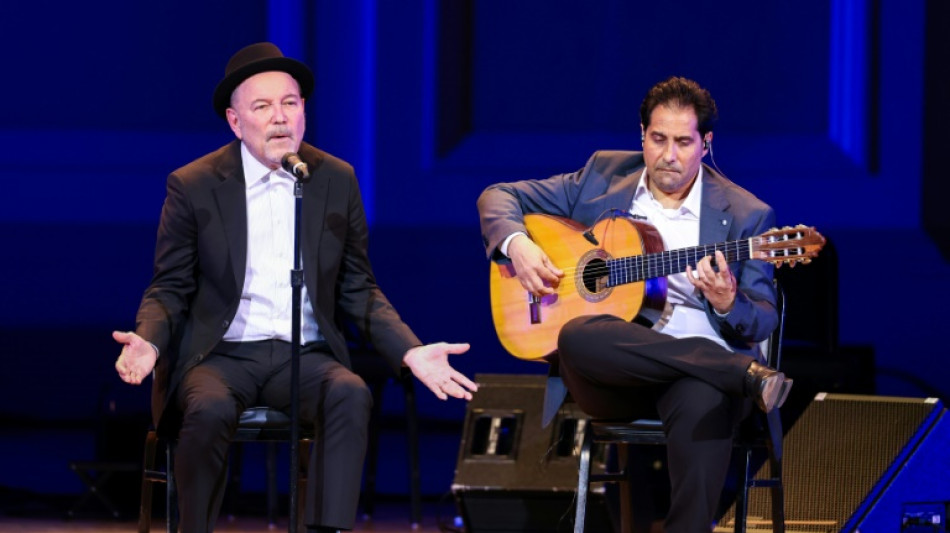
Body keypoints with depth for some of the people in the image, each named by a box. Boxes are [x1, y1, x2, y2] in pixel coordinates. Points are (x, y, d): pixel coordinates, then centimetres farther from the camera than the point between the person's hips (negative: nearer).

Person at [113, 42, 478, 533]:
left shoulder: (337, 180, 7)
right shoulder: (193, 186, 1)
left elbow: (358, 290, 12)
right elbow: (169, 288, 5)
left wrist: (411, 352, -3)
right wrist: (148, 342, -17)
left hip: (306, 358, 2)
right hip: (222, 357, -2)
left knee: (350, 395, -32)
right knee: (210, 410, -35)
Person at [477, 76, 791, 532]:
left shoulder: (745, 215, 9)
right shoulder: (602, 177, 15)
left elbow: (764, 323, 7)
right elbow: (499, 197, 20)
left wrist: (728, 303, -17)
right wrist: (515, 244, -3)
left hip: (703, 362, -2)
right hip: (611, 374, 2)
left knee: (703, 401, -40)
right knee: (577, 336, -36)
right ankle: (745, 374, -34)